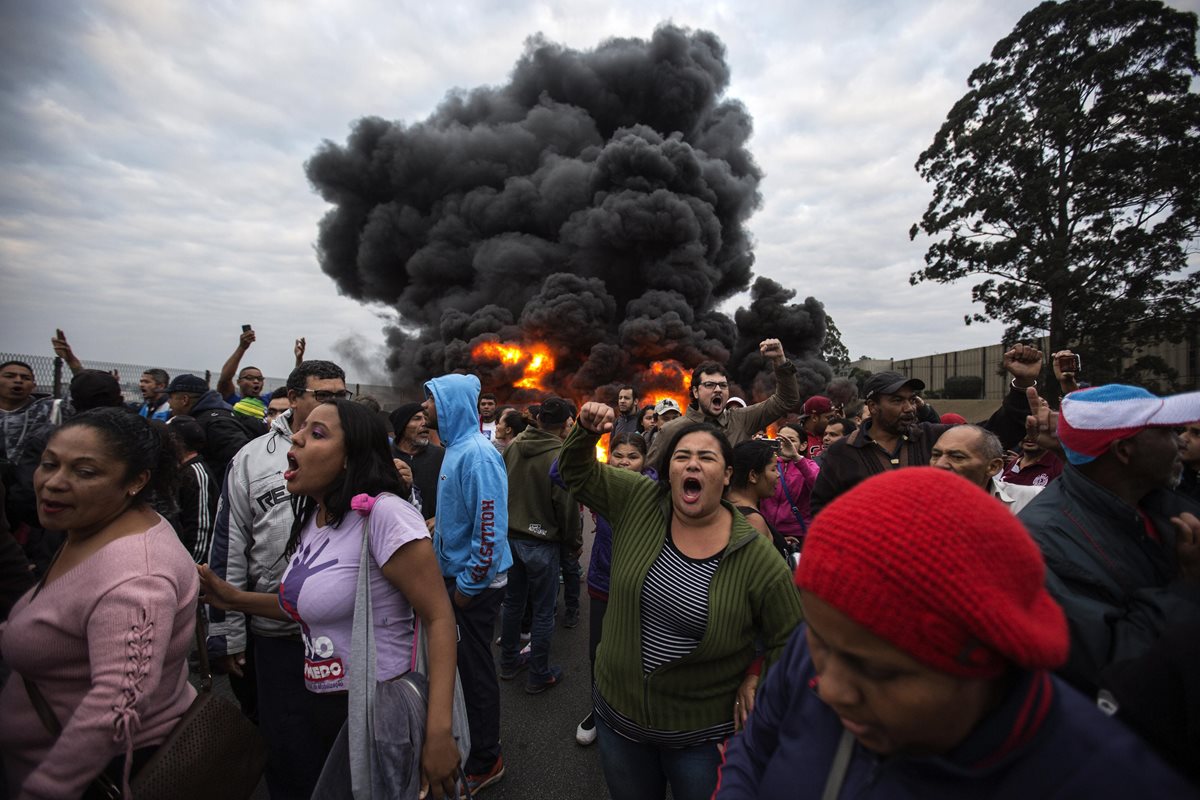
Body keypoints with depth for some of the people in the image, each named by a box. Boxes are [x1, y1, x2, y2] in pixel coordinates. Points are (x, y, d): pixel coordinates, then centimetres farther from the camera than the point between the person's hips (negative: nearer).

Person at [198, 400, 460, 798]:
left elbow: (439, 617, -25)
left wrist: (439, 732, -28)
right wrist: (235, 599, 7)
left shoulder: (383, 514, -24)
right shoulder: (312, 516, 4)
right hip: (326, 705, 8)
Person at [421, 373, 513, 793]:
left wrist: (469, 583, -18)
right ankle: (477, 742, 43)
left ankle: (484, 763, 28)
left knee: (476, 669, 7)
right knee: (464, 662, 22)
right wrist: (445, 569, 16)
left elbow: (491, 525, -26)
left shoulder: (477, 454, -23)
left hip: (476, 581, -9)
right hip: (456, 574, 9)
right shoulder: (455, 448, 7)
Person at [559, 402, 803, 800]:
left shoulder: (757, 558, -17)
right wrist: (587, 431, -20)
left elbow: (790, 641, -6)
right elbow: (576, 472, -2)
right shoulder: (638, 501, -11)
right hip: (619, 711, 3)